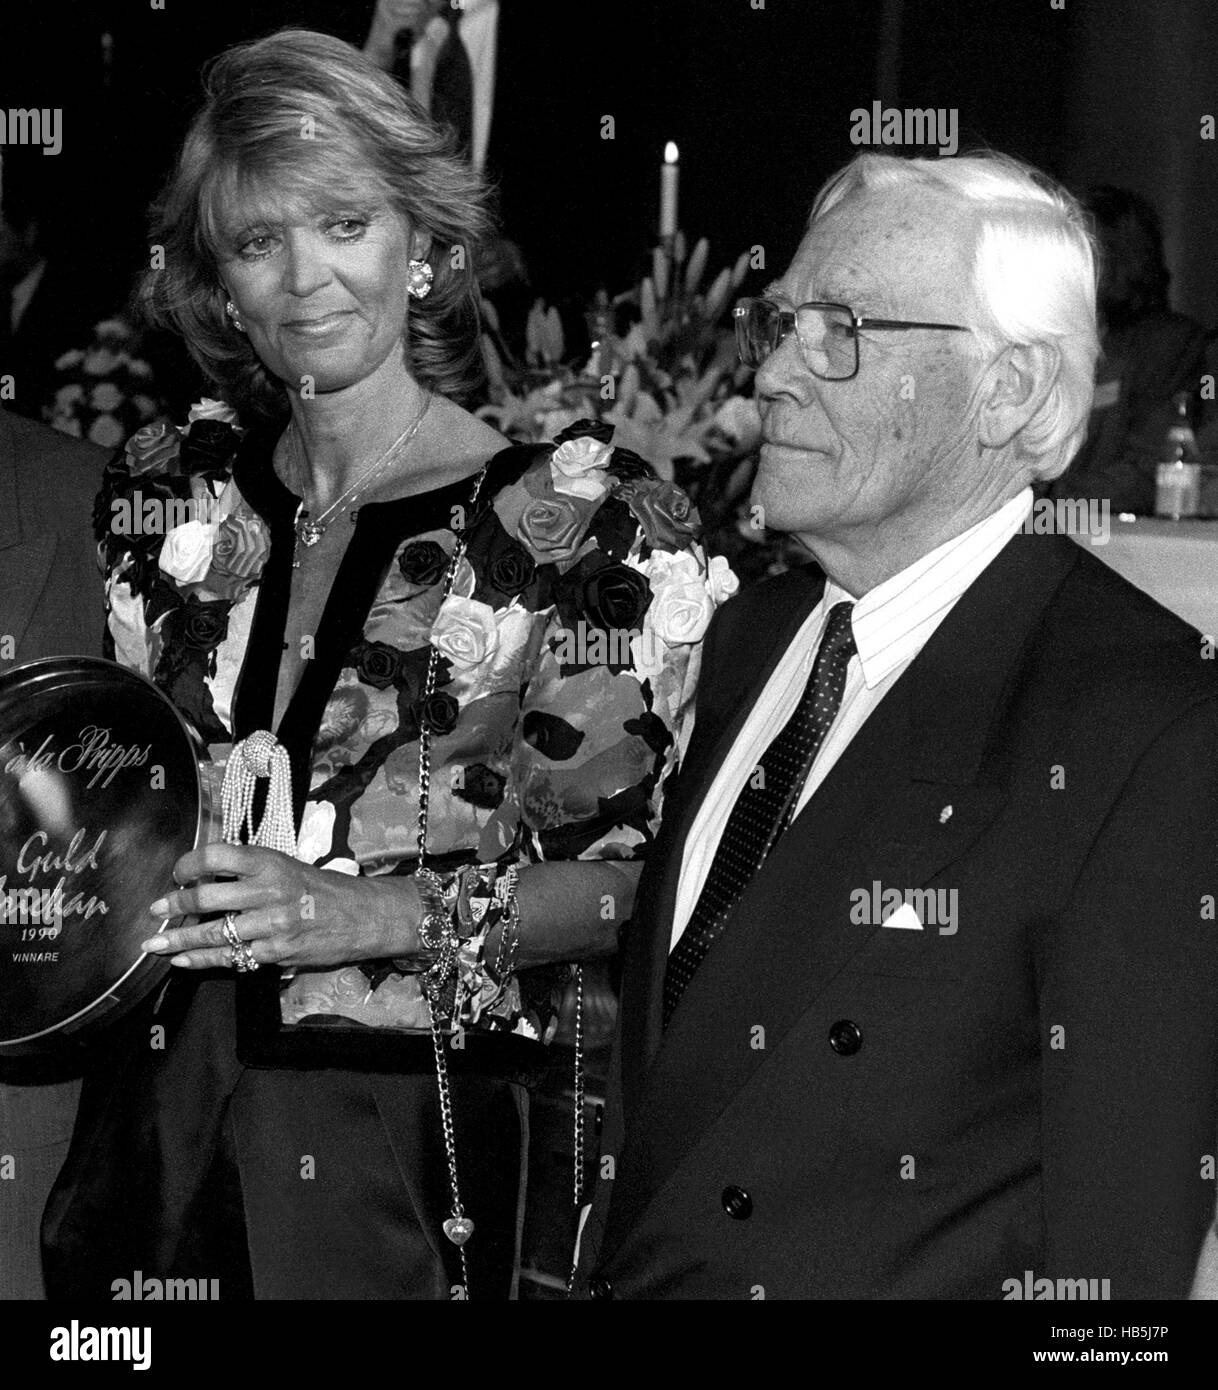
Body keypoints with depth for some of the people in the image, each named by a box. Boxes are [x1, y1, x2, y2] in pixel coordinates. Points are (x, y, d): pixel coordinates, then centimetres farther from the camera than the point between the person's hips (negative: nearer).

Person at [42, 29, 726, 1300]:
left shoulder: (580, 519, -7)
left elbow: (635, 874, -8)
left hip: (403, 1147, -4)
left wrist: (374, 914, -18)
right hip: (152, 1123, 4)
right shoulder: (167, 493, 7)